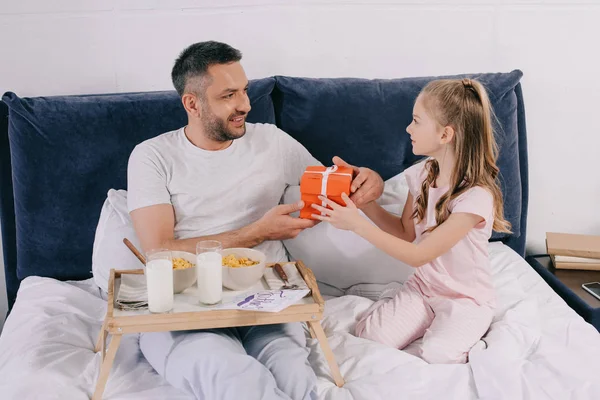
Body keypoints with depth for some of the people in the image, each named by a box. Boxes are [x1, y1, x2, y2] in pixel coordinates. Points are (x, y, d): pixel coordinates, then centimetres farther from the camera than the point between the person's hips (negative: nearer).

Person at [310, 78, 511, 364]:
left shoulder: (476, 196, -25)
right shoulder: (422, 174, -3)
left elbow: (418, 255, -24)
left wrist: (357, 224, -27)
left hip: (466, 300, -5)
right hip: (422, 288, 5)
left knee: (435, 355, -30)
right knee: (368, 333, -17)